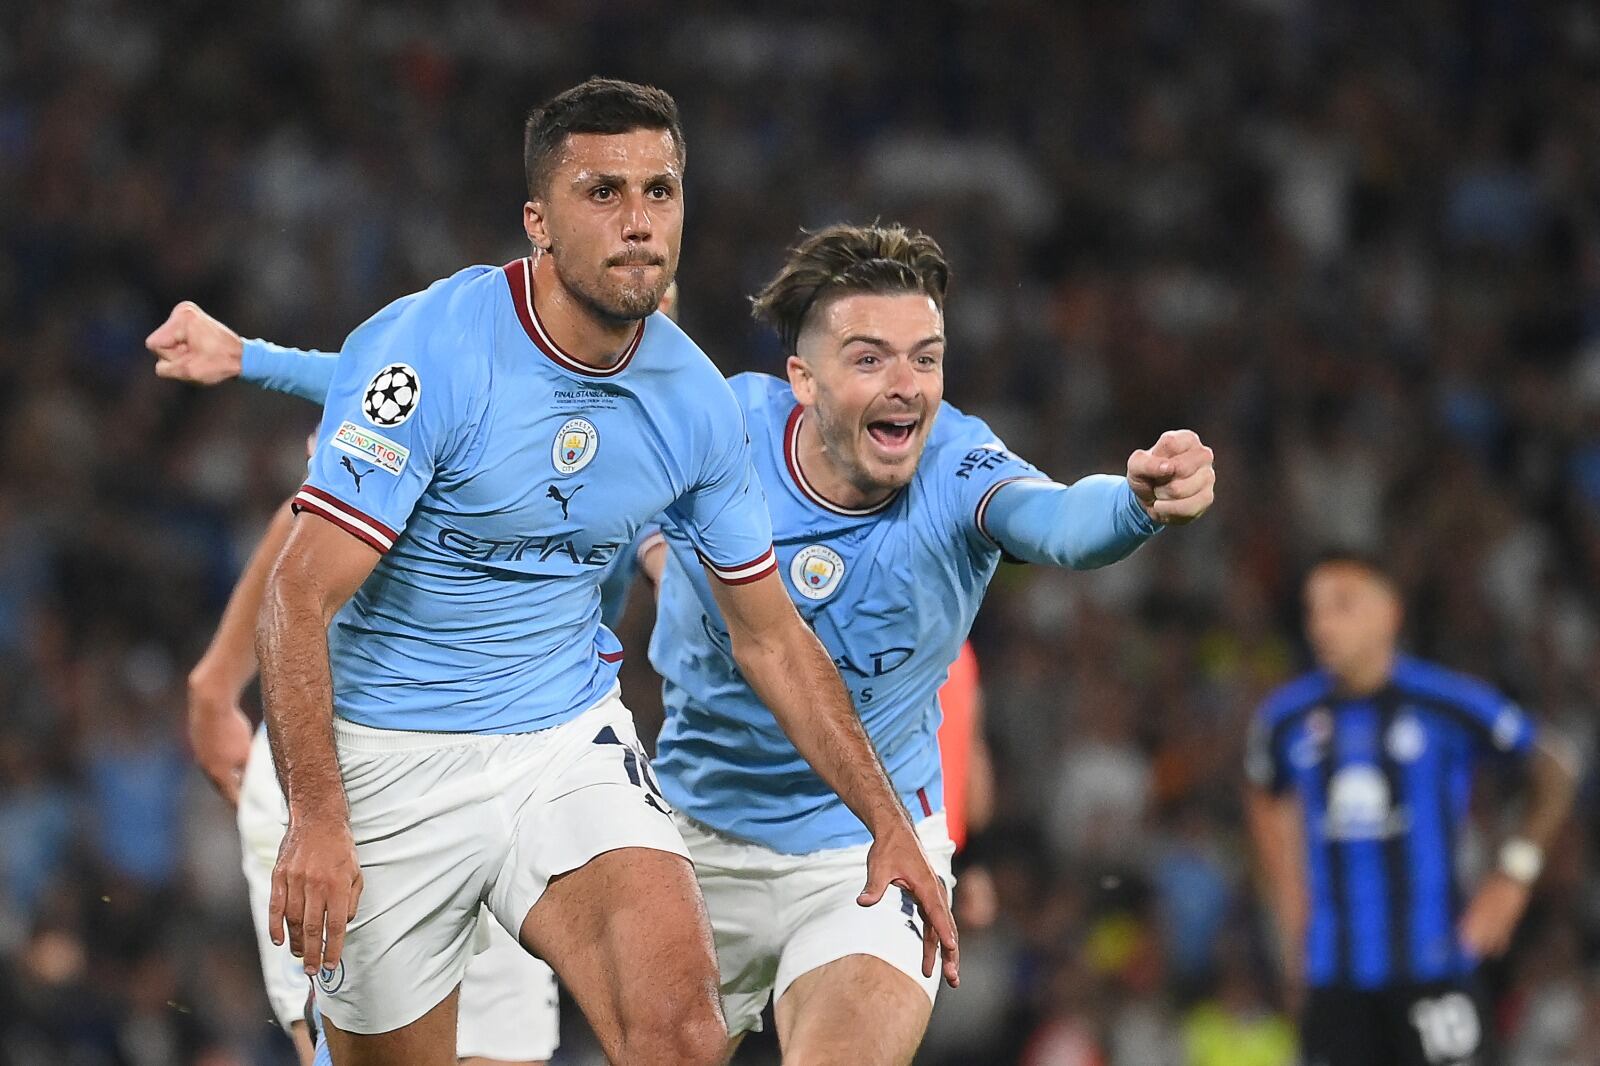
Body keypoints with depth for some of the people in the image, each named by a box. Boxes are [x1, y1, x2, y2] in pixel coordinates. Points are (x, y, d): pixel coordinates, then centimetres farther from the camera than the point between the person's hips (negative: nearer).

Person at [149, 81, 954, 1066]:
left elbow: (771, 635, 11)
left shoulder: (695, 397, -2)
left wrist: (891, 823, 8)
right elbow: (299, 600, -21)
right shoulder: (426, 352, -19)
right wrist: (316, 820, -32)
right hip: (393, 760, -3)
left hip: (572, 742, 3)